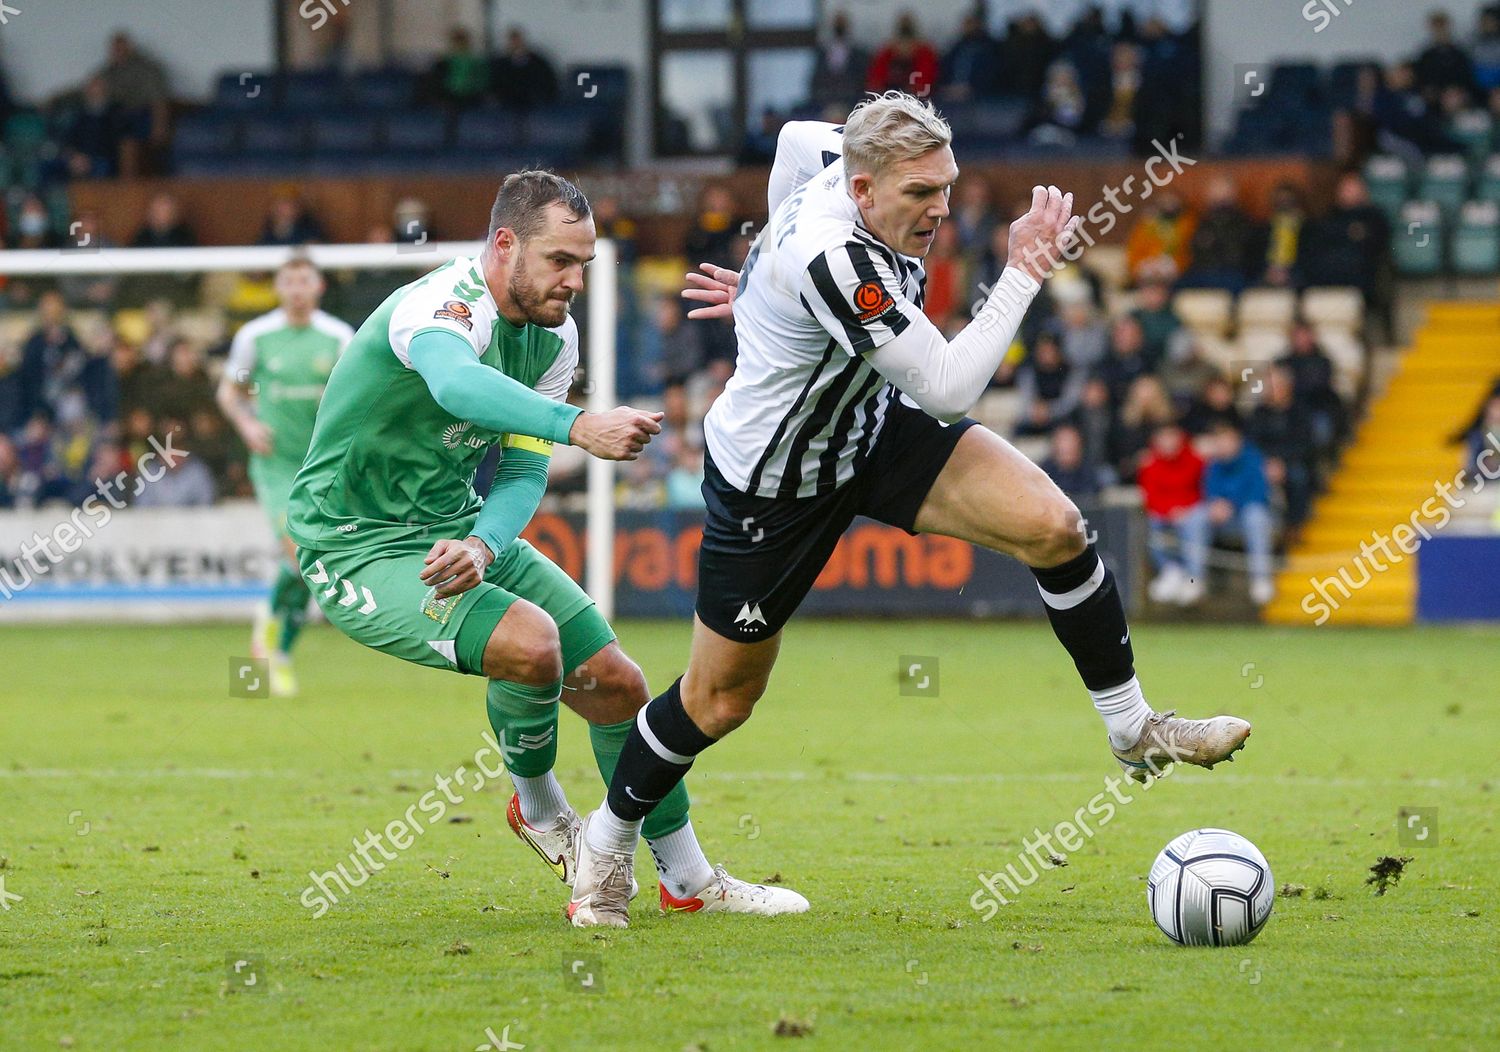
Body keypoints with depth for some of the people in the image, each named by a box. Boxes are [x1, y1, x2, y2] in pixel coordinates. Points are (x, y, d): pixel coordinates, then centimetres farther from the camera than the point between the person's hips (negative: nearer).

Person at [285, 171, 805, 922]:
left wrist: (483, 545, -21)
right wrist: (578, 426, -65)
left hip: (460, 529, 8)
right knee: (529, 641, -31)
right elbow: (456, 383, -50)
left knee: (615, 683, 3)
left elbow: (523, 470, 1)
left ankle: (688, 880, 21)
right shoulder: (443, 304, -26)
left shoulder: (553, 335, 2)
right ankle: (538, 809, -1)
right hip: (359, 545, -8)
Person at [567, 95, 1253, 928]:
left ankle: (1133, 729, -1)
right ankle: (609, 842, 33)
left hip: (874, 431, 7)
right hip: (771, 484, -7)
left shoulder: (846, 157, -13)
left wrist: (770, 274, 21)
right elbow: (948, 387, -36)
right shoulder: (830, 258, -38)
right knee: (720, 700, 7)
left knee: (1052, 525, -15)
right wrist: (1025, 272, -30)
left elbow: (798, 138, 15)